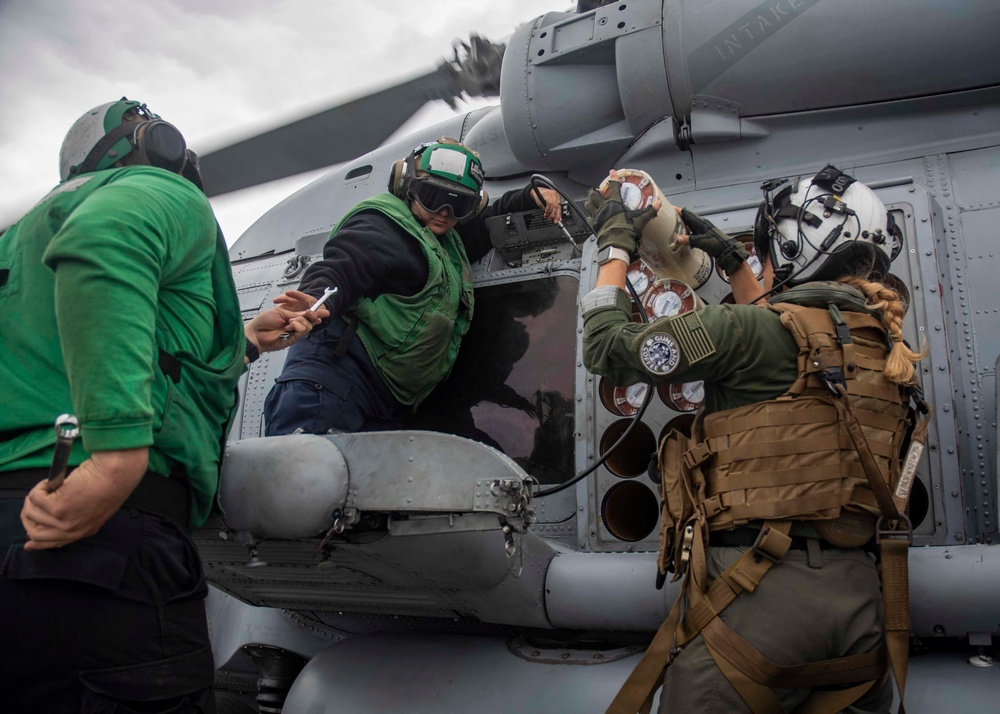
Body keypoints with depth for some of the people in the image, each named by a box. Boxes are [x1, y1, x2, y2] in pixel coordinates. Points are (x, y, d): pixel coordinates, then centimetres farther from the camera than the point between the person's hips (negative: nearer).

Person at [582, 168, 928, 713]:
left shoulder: (760, 330, -11)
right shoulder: (880, 342, 12)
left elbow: (610, 350, -6)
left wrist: (614, 244, 8)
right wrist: (732, 261, 38)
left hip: (757, 590, -6)